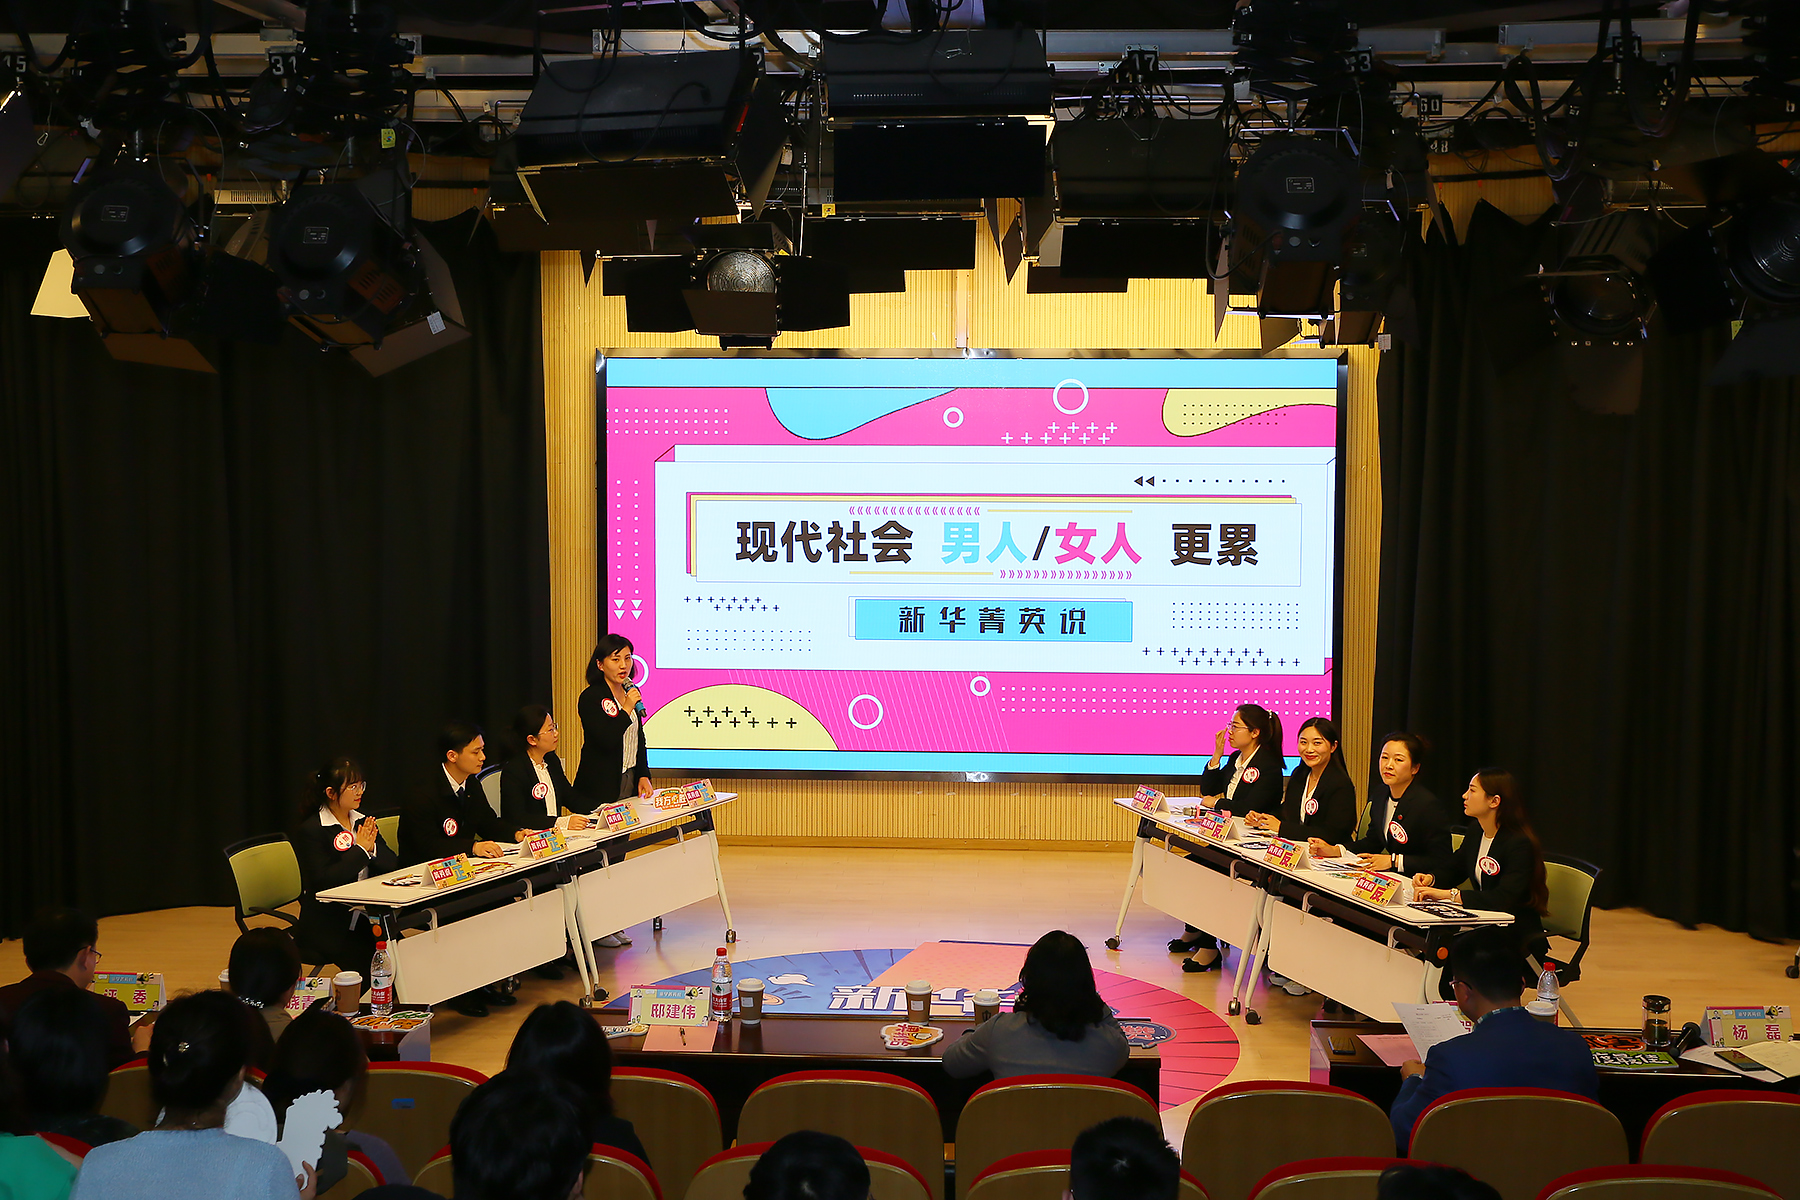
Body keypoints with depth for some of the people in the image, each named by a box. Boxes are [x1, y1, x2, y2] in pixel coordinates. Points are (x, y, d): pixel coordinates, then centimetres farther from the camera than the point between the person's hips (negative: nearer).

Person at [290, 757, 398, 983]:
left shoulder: (363, 822, 13)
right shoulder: (310, 831, -7)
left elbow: (393, 864, 9)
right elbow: (322, 881, -18)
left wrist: (372, 848, -11)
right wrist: (360, 850, -14)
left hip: (364, 916, 6)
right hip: (325, 924, -6)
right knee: (368, 962, -26)